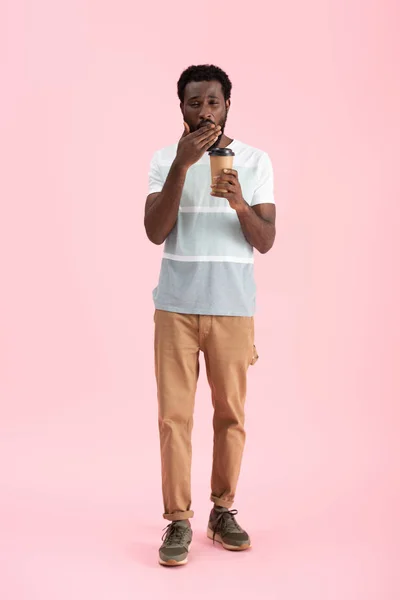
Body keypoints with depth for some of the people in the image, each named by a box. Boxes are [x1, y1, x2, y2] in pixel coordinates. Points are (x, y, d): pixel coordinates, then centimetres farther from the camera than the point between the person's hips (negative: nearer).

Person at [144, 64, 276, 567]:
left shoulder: (255, 161, 5)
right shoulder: (165, 158, 5)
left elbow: (266, 241, 1)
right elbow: (155, 232, -8)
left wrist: (240, 205, -19)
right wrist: (182, 165, -17)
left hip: (233, 307, 1)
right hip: (175, 305, 0)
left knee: (230, 413, 5)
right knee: (174, 415, -2)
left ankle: (223, 511, 21)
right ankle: (177, 520, 8)